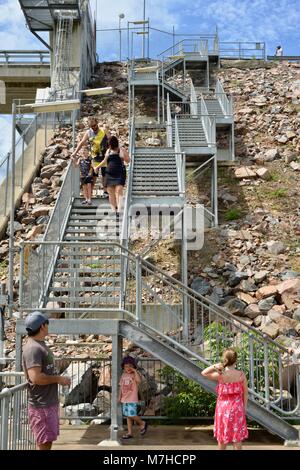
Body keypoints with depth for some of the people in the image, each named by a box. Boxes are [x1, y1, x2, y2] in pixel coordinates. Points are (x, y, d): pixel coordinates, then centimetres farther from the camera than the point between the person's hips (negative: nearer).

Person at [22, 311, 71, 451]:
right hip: (41, 405, -10)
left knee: (47, 442, 16)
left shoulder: (40, 345, 12)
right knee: (44, 444, -2)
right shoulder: (33, 348, -19)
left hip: (50, 403, 10)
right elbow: (36, 377, -28)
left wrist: (59, 379, 9)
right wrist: (59, 379, -17)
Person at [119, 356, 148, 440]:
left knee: (131, 415, -12)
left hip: (132, 400, -6)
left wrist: (134, 371, -25)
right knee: (128, 416, 10)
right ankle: (130, 433, 18)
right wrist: (119, 396, 14)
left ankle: (142, 423, 14)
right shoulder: (123, 375, 9)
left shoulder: (135, 374, -8)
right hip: (124, 399, 6)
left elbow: (138, 380, -31)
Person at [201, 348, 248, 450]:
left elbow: (204, 373, 1)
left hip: (223, 408, -1)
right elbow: (245, 394, -2)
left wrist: (214, 366, -13)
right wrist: (244, 408, 11)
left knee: (222, 439, 16)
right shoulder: (241, 375, -11)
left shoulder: (220, 375, -15)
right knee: (237, 439, 10)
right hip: (237, 408, 1)